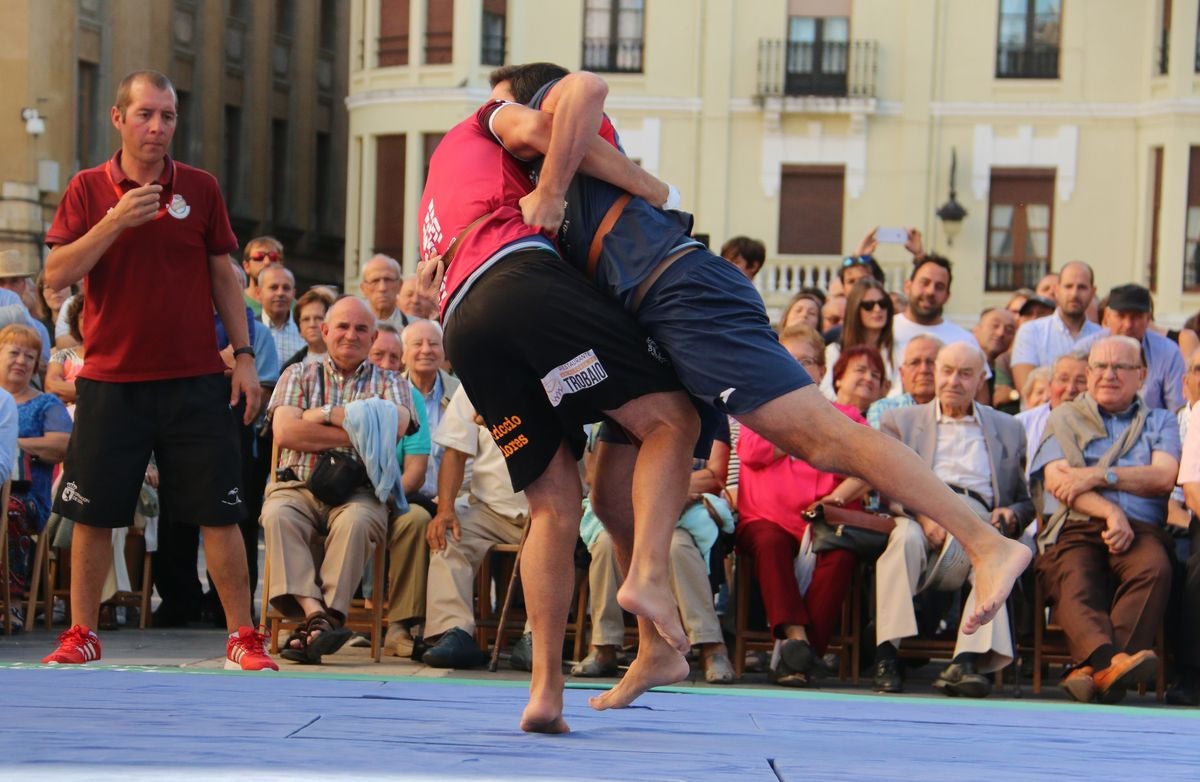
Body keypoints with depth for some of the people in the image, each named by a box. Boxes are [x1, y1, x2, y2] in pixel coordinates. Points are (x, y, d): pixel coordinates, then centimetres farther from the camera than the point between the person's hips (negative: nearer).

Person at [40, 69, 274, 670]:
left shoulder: (200, 188, 5)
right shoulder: (89, 189, 1)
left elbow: (223, 276, 10)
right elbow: (57, 275, -7)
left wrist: (244, 356, 4)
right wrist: (115, 222, -19)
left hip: (195, 379, 0)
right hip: (110, 382, 0)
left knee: (219, 512, -1)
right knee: (93, 514, 3)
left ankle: (242, 637, 6)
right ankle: (81, 636, 15)